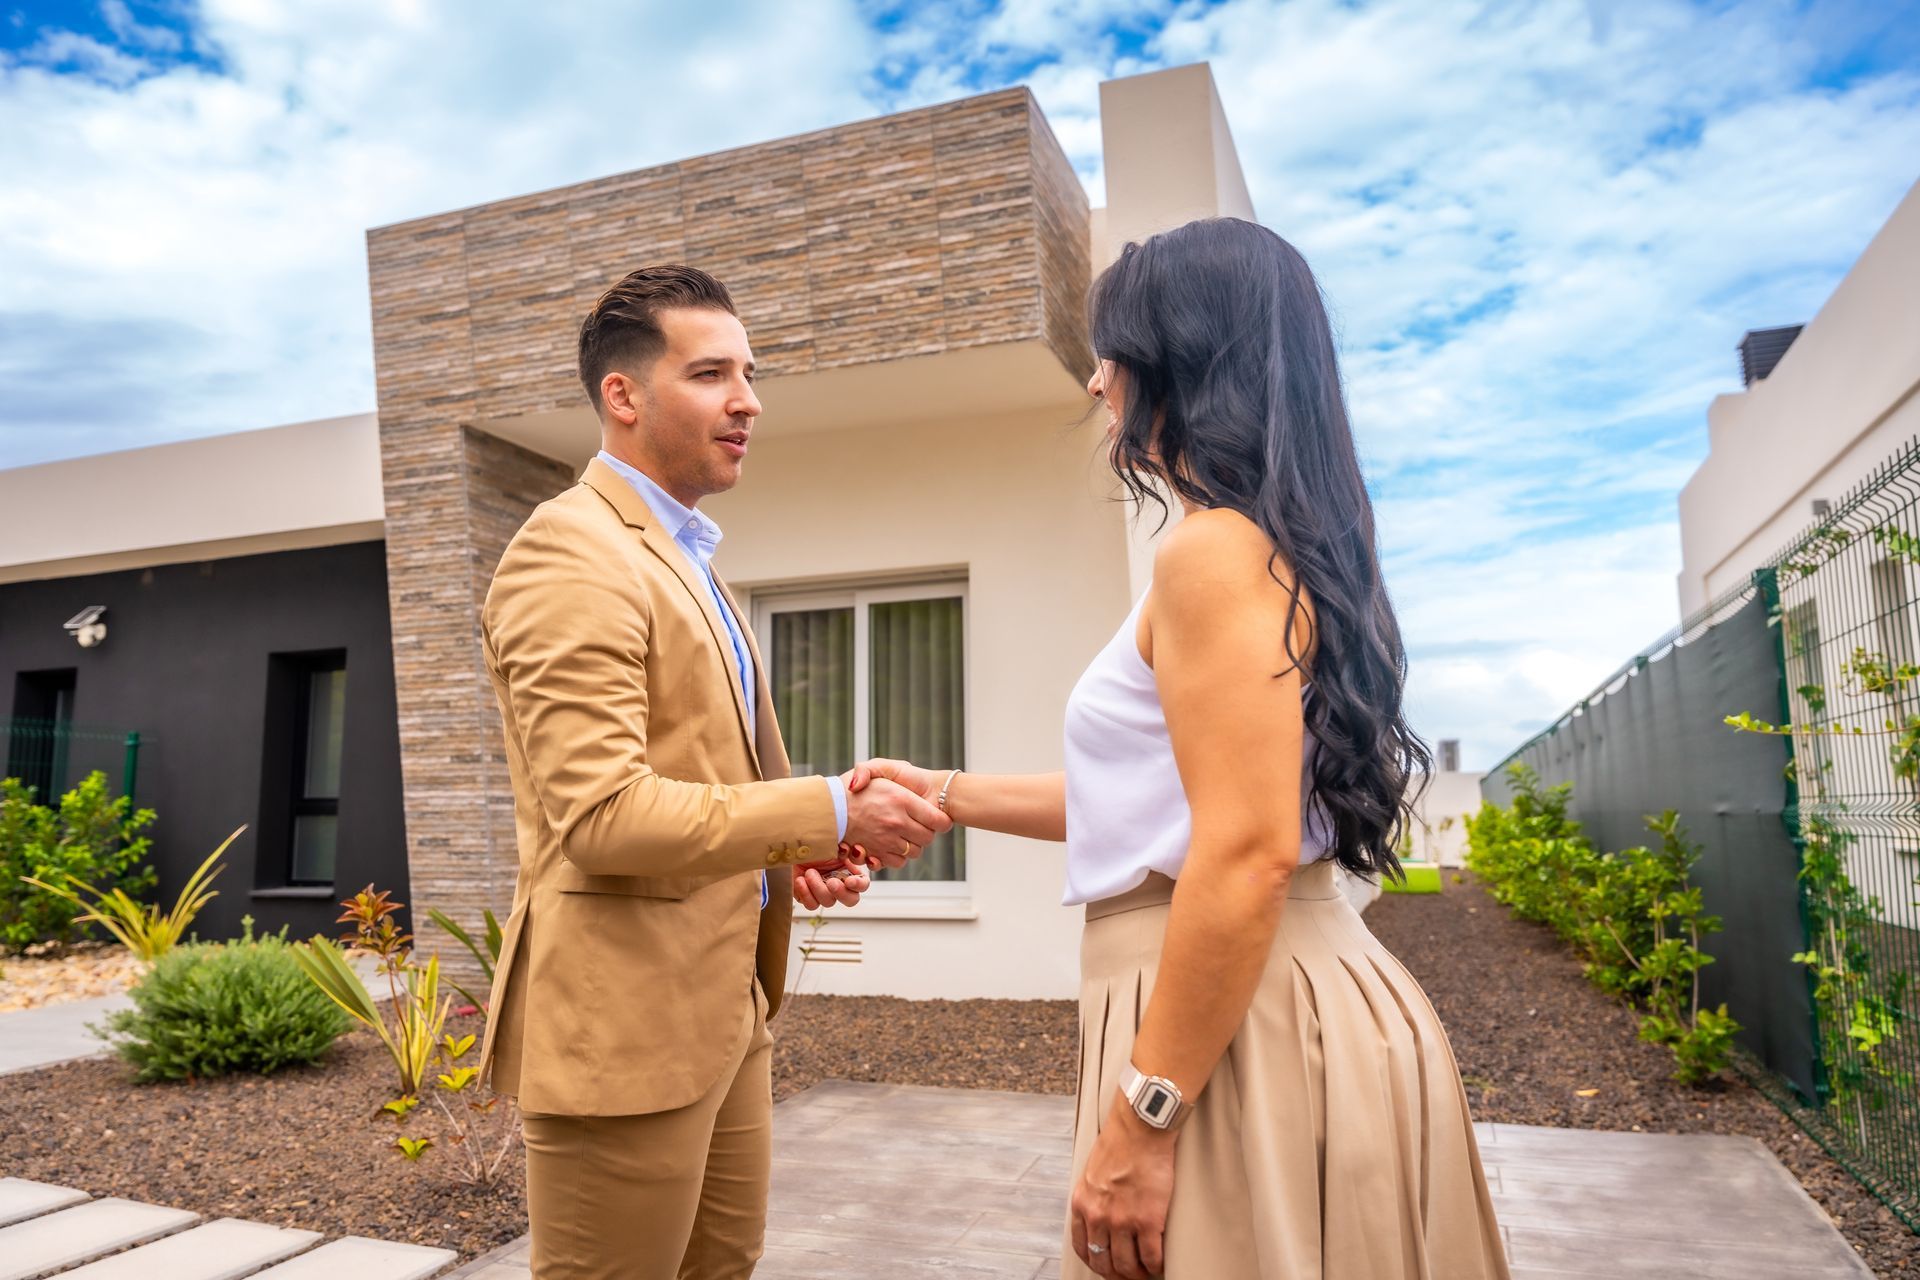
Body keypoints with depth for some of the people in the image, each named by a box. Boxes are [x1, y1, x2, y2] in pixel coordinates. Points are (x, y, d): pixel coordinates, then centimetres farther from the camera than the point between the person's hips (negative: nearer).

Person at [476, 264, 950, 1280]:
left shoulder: (684, 559, 16)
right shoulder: (568, 551, -15)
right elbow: (601, 815, -24)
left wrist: (796, 845, 5)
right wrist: (829, 812, -21)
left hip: (725, 1005, 9)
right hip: (623, 1020, -9)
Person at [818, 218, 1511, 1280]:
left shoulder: (1218, 546, -16)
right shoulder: (1280, 539, 15)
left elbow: (1245, 854, -24)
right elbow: (1157, 799, 18)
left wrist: (1141, 1117, -20)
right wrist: (949, 794, 20)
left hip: (1226, 1028, -10)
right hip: (1304, 994, 10)